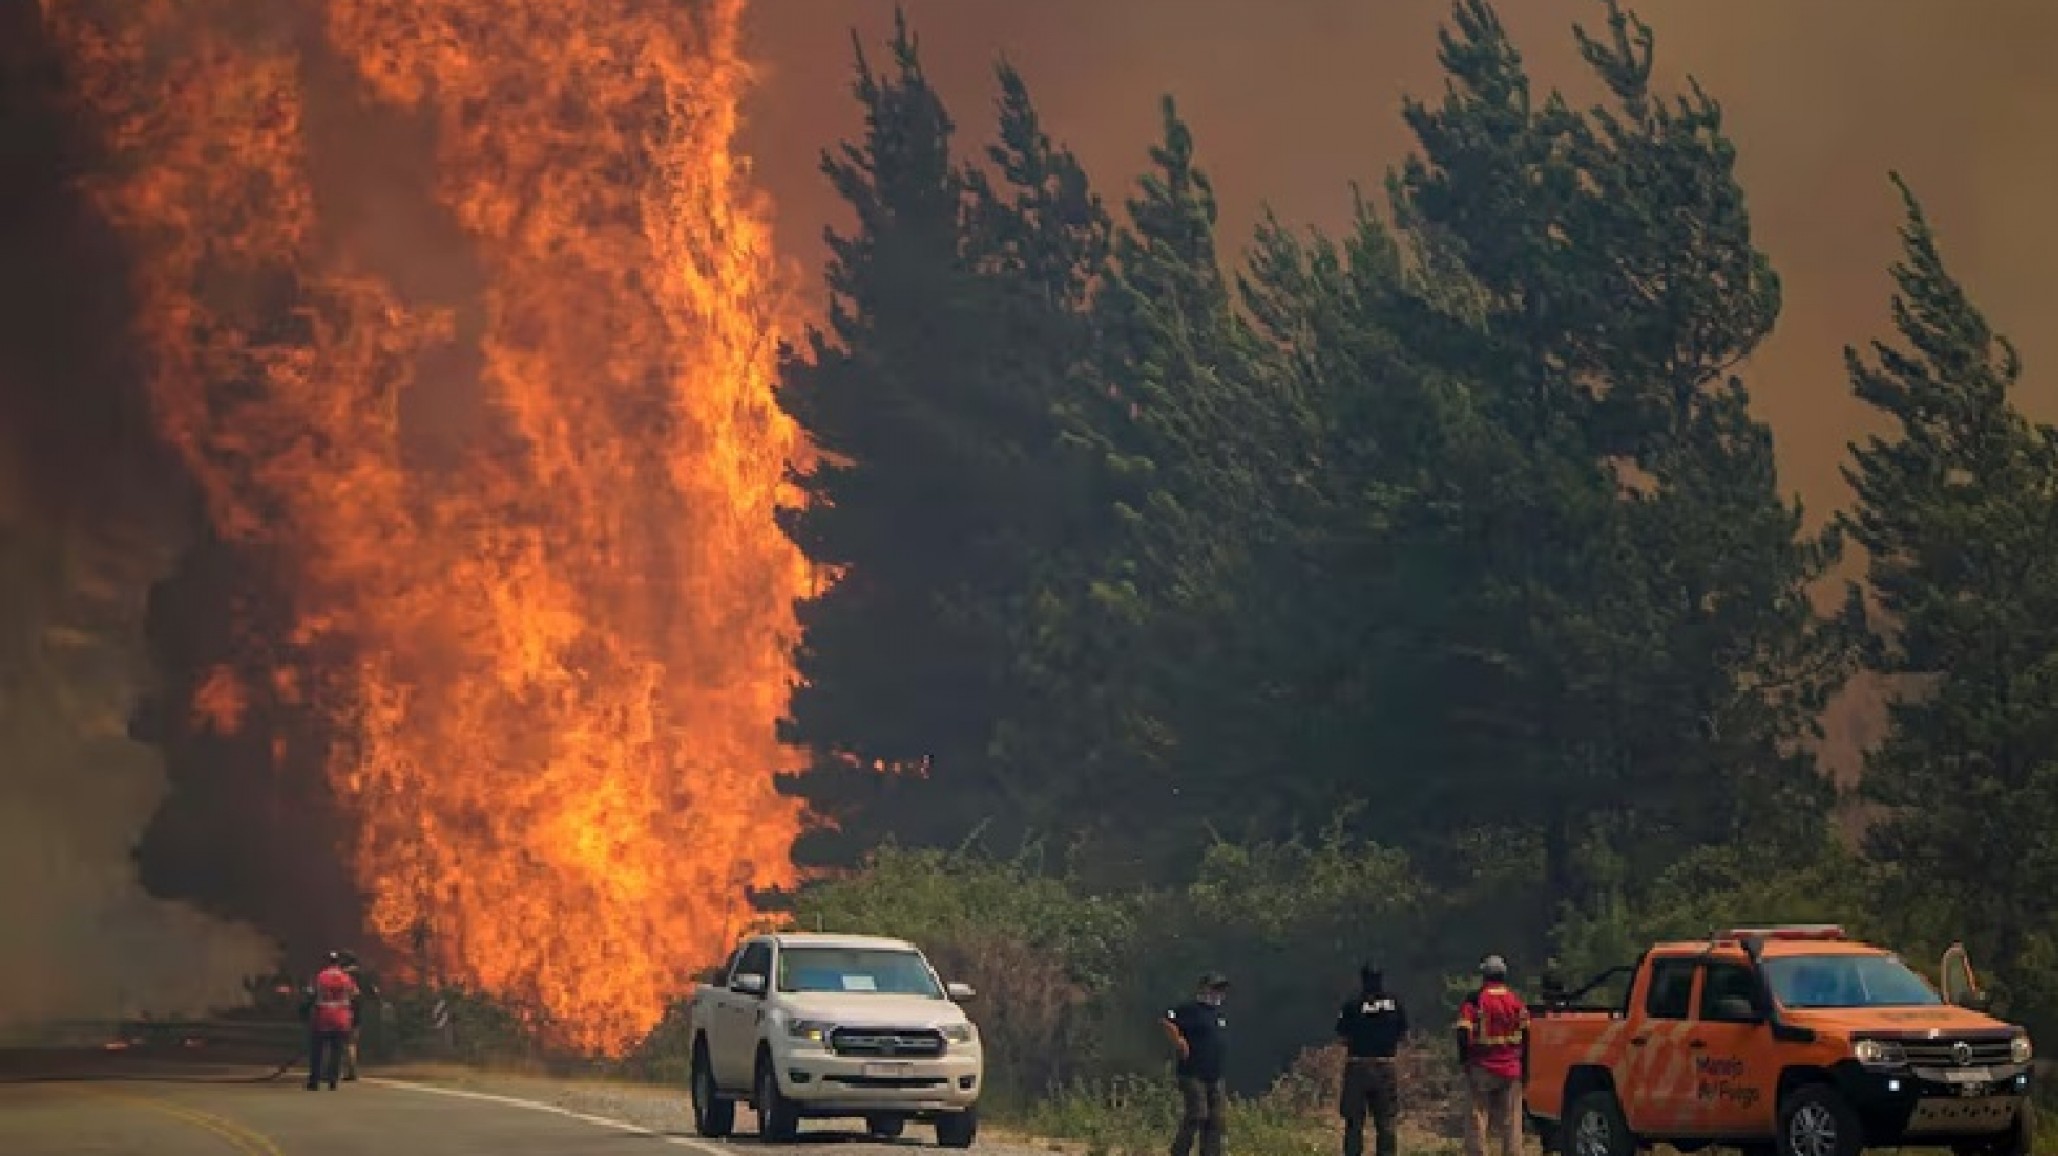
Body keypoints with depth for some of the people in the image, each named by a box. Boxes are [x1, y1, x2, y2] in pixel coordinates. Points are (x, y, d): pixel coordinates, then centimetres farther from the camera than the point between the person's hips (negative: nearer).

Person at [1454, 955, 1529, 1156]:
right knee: (1511, 1121, 8)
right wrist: (1524, 1064, 17)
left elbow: (1463, 1034, -11)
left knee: (1478, 1118, 1)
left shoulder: (1475, 1001, -7)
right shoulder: (1517, 1001, 6)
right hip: (1511, 1071, 3)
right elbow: (1526, 1035, 10)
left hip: (1482, 1069, -3)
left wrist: (1464, 1060, -1)